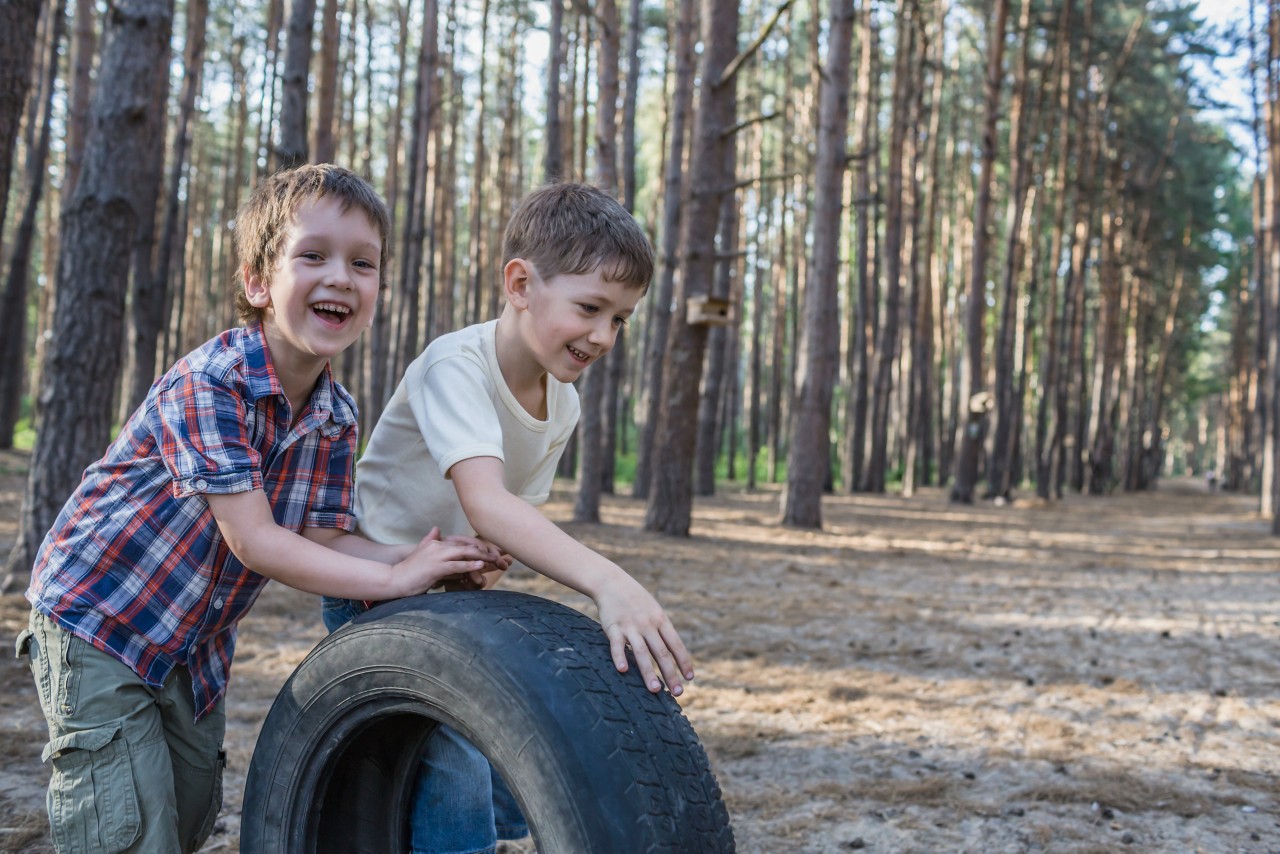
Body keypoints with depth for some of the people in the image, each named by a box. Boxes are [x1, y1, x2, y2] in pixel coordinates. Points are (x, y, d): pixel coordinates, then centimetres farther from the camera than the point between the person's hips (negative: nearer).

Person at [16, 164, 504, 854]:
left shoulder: (336, 417, -3)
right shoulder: (206, 384, -26)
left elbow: (323, 539, -5)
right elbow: (253, 540, -29)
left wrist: (419, 557, -22)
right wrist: (394, 579, -28)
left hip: (199, 646, 7)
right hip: (98, 624, -7)